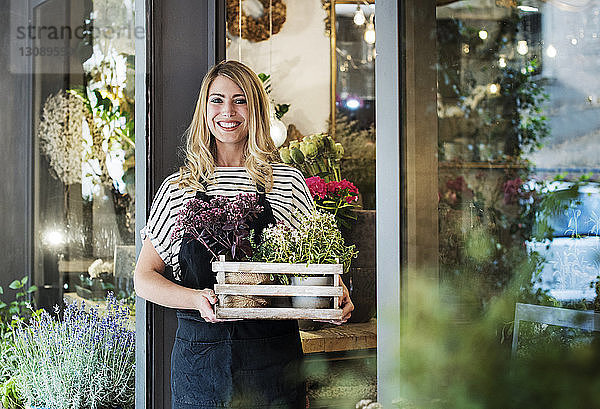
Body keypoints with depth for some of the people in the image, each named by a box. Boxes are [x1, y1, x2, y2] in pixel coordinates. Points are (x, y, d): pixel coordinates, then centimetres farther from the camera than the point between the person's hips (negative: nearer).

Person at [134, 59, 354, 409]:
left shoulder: (288, 182, 3)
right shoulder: (177, 189, 4)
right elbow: (145, 276, 3)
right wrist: (197, 299, -15)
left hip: (274, 359, 0)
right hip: (200, 356, 1)